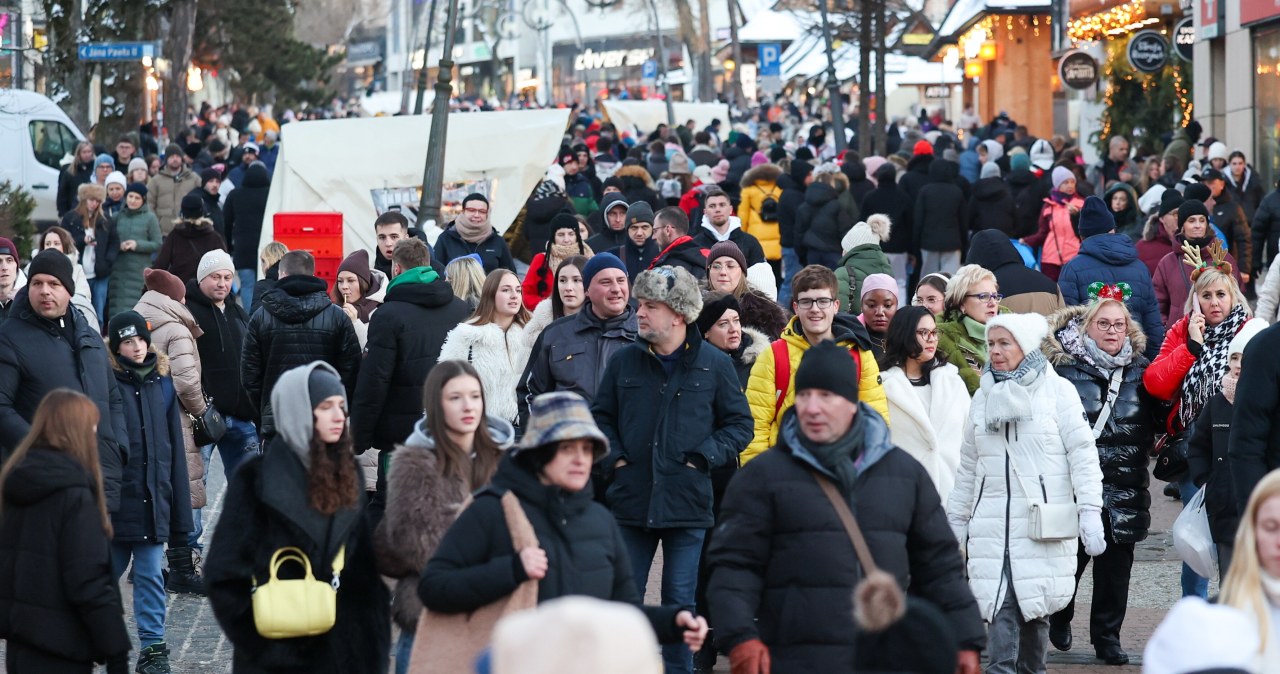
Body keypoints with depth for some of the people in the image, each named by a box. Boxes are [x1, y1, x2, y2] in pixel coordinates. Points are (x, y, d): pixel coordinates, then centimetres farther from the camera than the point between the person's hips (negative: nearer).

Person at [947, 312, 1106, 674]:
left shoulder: (1057, 390, 1)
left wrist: (1090, 512, -12)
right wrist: (955, 520, 19)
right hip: (992, 524, 3)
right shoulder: (984, 396, 14)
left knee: (1036, 607, -1)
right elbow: (968, 467, 20)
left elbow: (1083, 454, -3)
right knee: (1000, 608, -8)